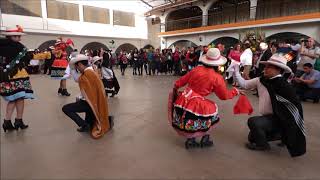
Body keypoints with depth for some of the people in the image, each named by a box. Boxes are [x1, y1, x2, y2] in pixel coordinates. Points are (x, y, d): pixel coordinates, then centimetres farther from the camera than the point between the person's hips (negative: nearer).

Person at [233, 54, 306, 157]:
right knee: (252, 137, 17)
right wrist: (236, 70, -11)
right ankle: (278, 134, 33)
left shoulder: (283, 86, -22)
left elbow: (296, 106, -18)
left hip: (279, 120, -8)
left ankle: (262, 144, -1)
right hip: (267, 118, 8)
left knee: (253, 121, -28)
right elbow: (244, 84, 0)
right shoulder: (261, 80, -3)